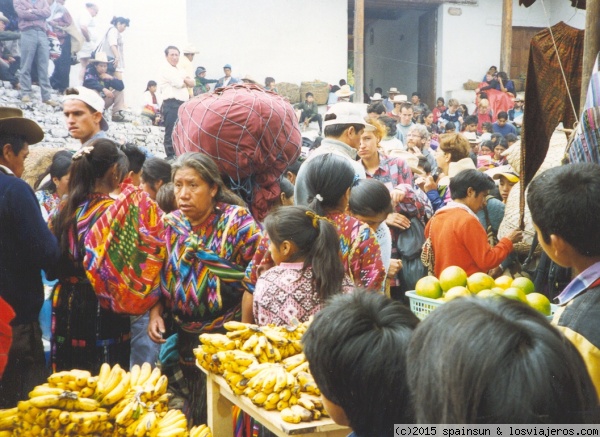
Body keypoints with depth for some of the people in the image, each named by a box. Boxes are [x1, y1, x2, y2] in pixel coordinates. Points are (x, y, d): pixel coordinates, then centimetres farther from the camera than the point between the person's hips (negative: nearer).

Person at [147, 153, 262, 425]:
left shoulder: (237, 222, -13)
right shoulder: (170, 225, 2)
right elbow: (159, 277, 13)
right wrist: (155, 312, -3)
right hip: (187, 339, 5)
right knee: (195, 416, 17)